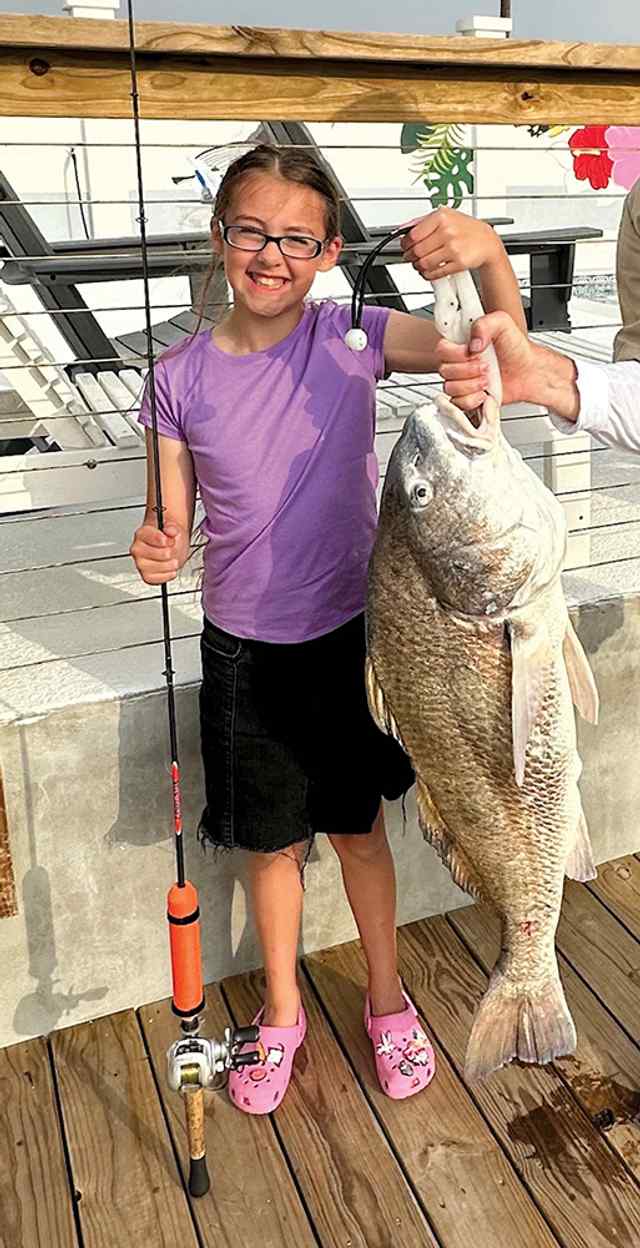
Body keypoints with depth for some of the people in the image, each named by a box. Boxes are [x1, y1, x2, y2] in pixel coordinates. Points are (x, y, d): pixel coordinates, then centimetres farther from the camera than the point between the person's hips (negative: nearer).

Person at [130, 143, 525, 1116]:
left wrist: (487, 253, -33)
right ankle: (282, 1015, 43)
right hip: (244, 652, 1)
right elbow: (172, 521, -1)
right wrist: (156, 552, -25)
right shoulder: (182, 378, -7)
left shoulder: (352, 340, -8)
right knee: (273, 843, 17)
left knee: (358, 828, 17)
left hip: (346, 636, 0)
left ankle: (387, 999, 43)